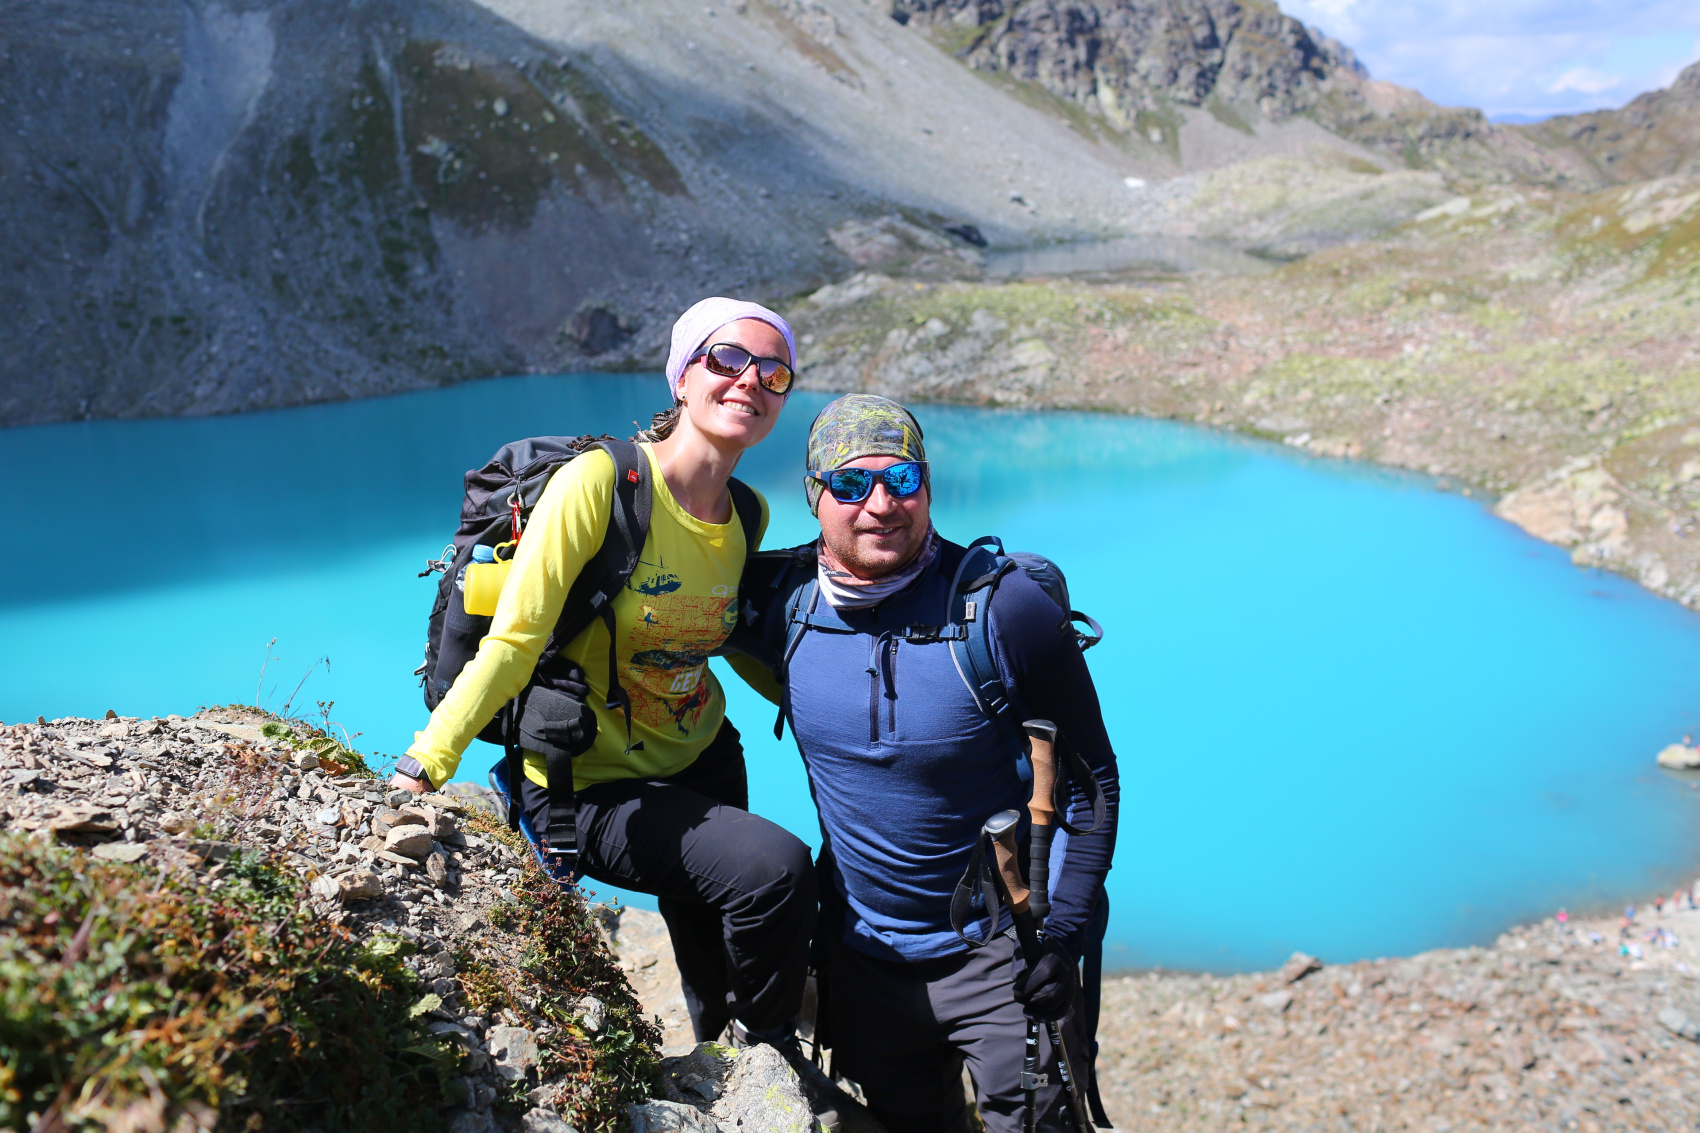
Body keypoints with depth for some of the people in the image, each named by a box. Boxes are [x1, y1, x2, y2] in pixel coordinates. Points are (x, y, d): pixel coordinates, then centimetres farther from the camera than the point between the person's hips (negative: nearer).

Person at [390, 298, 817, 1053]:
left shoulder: (747, 518, -2)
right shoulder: (601, 480, -23)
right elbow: (514, 641, -23)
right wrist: (420, 770, -27)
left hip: (703, 761, 7)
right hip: (591, 790, -7)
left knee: (719, 952, 18)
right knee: (775, 867, -23)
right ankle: (770, 1053, 6)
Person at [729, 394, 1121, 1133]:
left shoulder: (1006, 608, -19)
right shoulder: (782, 602, -10)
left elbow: (1091, 777, -10)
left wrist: (1060, 928, -13)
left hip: (1000, 950, -3)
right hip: (863, 953, 4)